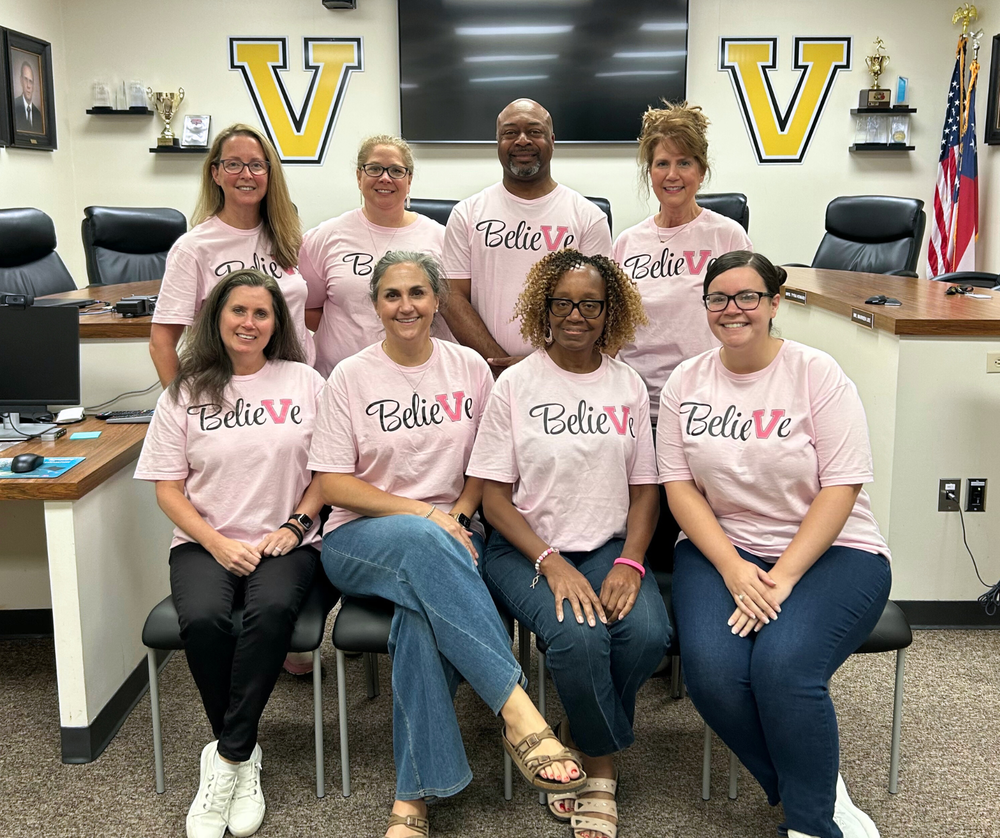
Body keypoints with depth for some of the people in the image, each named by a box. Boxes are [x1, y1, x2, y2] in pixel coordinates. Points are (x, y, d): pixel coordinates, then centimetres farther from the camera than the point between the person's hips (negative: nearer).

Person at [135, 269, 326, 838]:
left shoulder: (305, 383, 7)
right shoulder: (186, 394, 7)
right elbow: (168, 488, 5)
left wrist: (296, 525, -7)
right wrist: (218, 543, -10)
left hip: (284, 542, 0)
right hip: (206, 542, 1)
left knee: (273, 609, -34)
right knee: (203, 619, -31)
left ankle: (227, 759, -20)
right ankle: (243, 758, -9)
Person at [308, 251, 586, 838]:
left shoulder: (471, 368, 7)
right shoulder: (351, 377, 1)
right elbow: (334, 483, -3)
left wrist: (458, 516, -9)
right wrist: (424, 514, -14)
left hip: (447, 537, 1)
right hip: (361, 539, -1)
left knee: (422, 617, -34)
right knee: (422, 541, -38)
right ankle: (518, 710, -40)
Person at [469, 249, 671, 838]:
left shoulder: (628, 386, 8)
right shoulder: (516, 384, -1)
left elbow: (645, 487, 8)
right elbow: (494, 495, -4)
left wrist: (630, 562, -10)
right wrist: (552, 563, -17)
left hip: (608, 546, 3)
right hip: (527, 548, -2)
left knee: (648, 633, -26)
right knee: (578, 636, -30)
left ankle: (579, 743, 2)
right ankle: (604, 764, -1)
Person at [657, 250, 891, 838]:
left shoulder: (817, 374, -5)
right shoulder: (687, 382, 5)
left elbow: (841, 488, -10)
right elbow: (679, 486, 1)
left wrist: (781, 577, -19)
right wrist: (733, 568, -14)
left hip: (828, 549, -3)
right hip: (719, 547, 3)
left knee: (783, 667, -29)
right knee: (712, 671, -23)